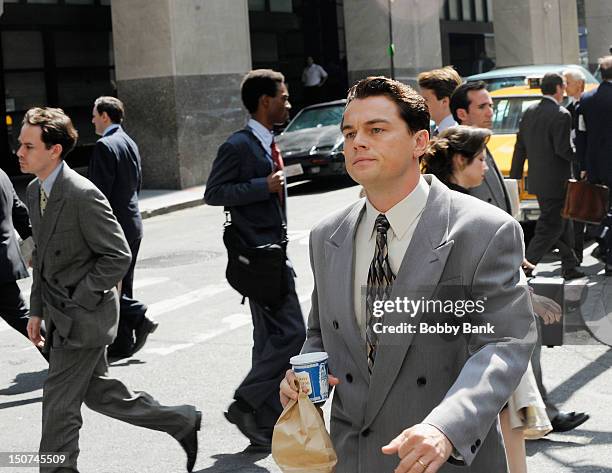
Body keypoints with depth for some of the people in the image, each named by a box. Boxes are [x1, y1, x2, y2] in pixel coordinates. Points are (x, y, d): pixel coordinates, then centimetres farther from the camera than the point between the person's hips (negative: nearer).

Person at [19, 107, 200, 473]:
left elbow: (118, 255, -20)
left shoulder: (83, 195, -21)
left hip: (84, 317, -9)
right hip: (62, 315, 9)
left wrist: (78, 300, -18)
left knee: (59, 403, -2)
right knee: (98, 392, 18)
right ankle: (182, 422, 31)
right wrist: (37, 310, 11)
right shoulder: (35, 191, 7)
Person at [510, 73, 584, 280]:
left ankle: (570, 266, 27)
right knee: (550, 228, -1)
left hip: (537, 181, 8)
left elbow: (520, 147, 9)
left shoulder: (529, 112, 6)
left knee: (563, 224, 19)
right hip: (555, 183, -8)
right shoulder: (561, 115, -17)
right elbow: (563, 149, -22)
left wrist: (515, 176, 14)